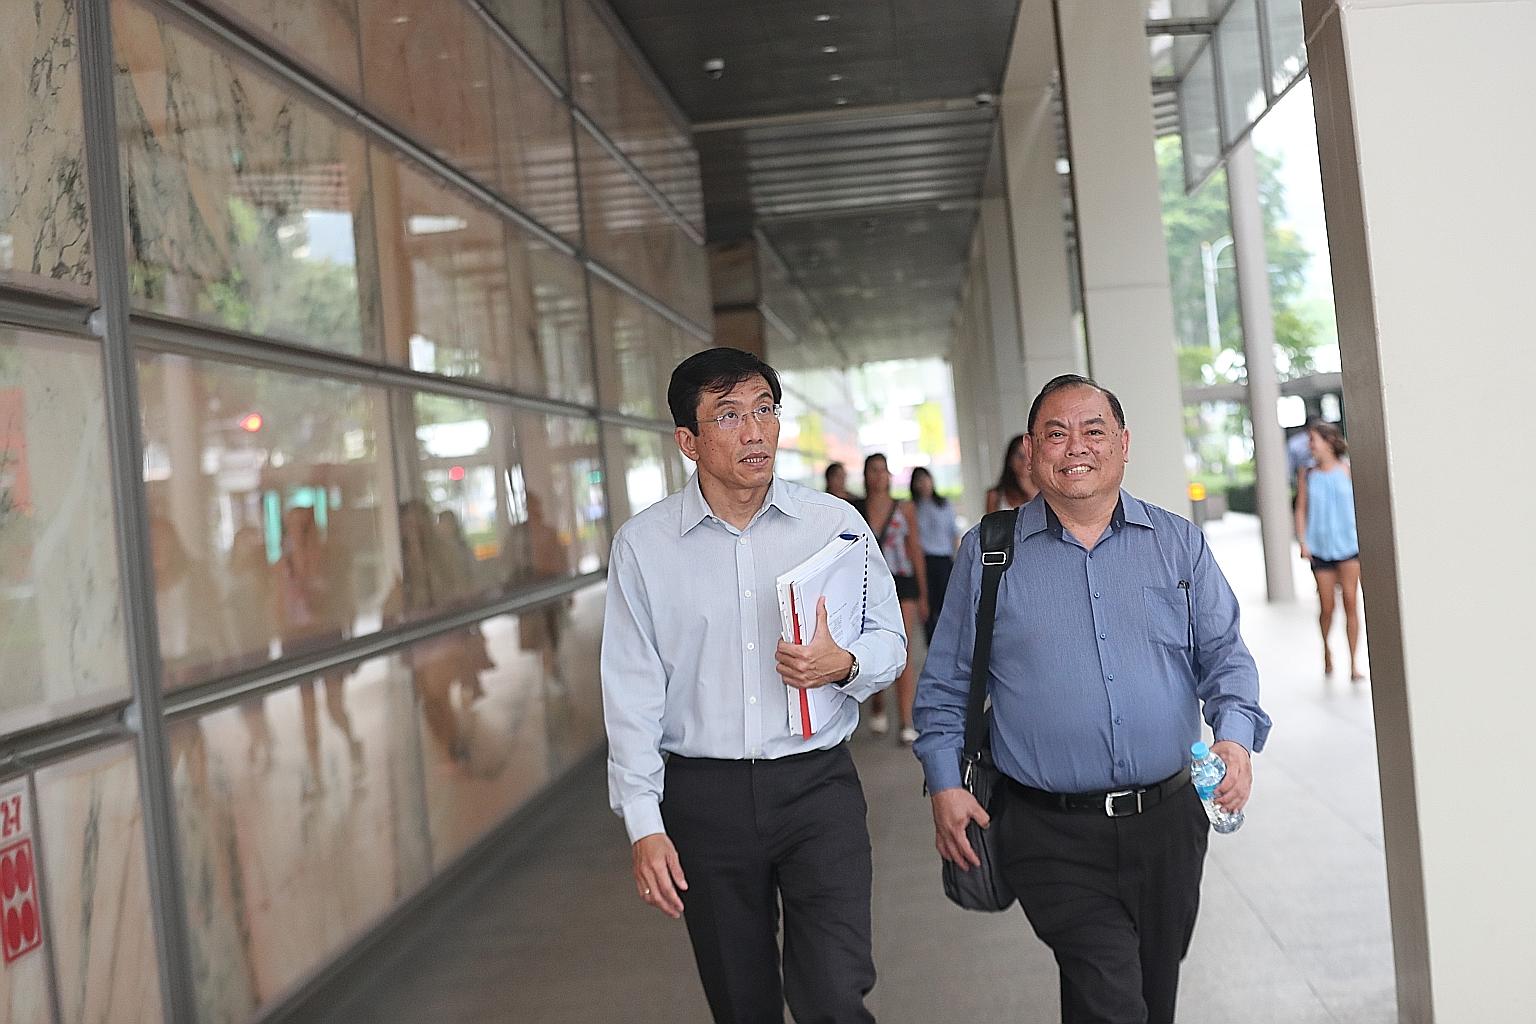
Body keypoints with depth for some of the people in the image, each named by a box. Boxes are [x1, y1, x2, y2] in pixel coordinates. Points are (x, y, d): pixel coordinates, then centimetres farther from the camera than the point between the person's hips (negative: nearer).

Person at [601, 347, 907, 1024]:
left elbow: (889, 639, 8)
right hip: (704, 796, 1)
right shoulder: (642, 544, -1)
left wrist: (843, 664, -15)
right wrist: (644, 824, -5)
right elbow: (631, 693, 0)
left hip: (818, 787, 0)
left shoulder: (835, 523, 1)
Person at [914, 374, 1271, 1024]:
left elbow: (1224, 654, 8)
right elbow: (945, 683, 6)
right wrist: (944, 784, -3)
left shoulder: (1179, 543, 7)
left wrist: (1235, 736, -11)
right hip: (1053, 836, -3)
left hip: (1166, 823, 3)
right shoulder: (988, 553, 2)